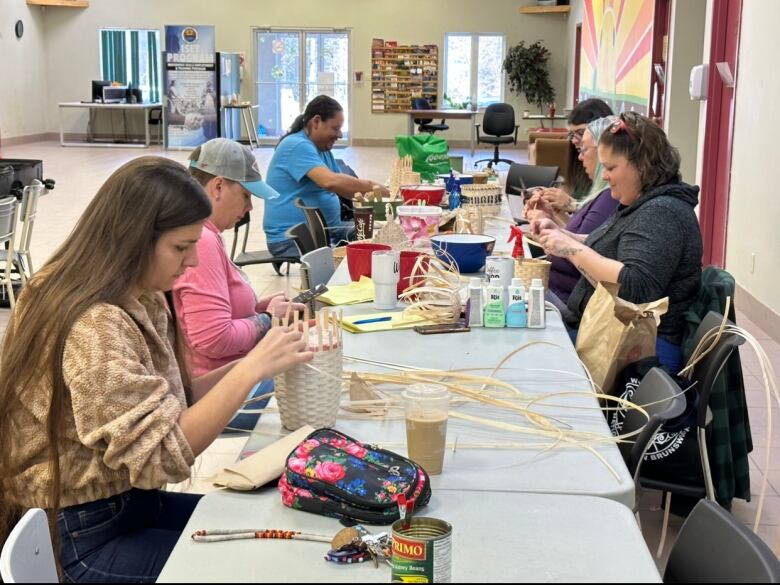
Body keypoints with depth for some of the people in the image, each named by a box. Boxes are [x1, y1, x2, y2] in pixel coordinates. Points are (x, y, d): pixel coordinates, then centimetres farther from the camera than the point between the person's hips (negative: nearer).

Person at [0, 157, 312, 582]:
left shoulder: (140, 301, 3)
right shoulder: (93, 326, -25)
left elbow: (171, 405, 5)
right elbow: (164, 455, -27)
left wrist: (250, 363, -7)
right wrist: (251, 371, -27)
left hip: (132, 501, 9)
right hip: (85, 539, -8)